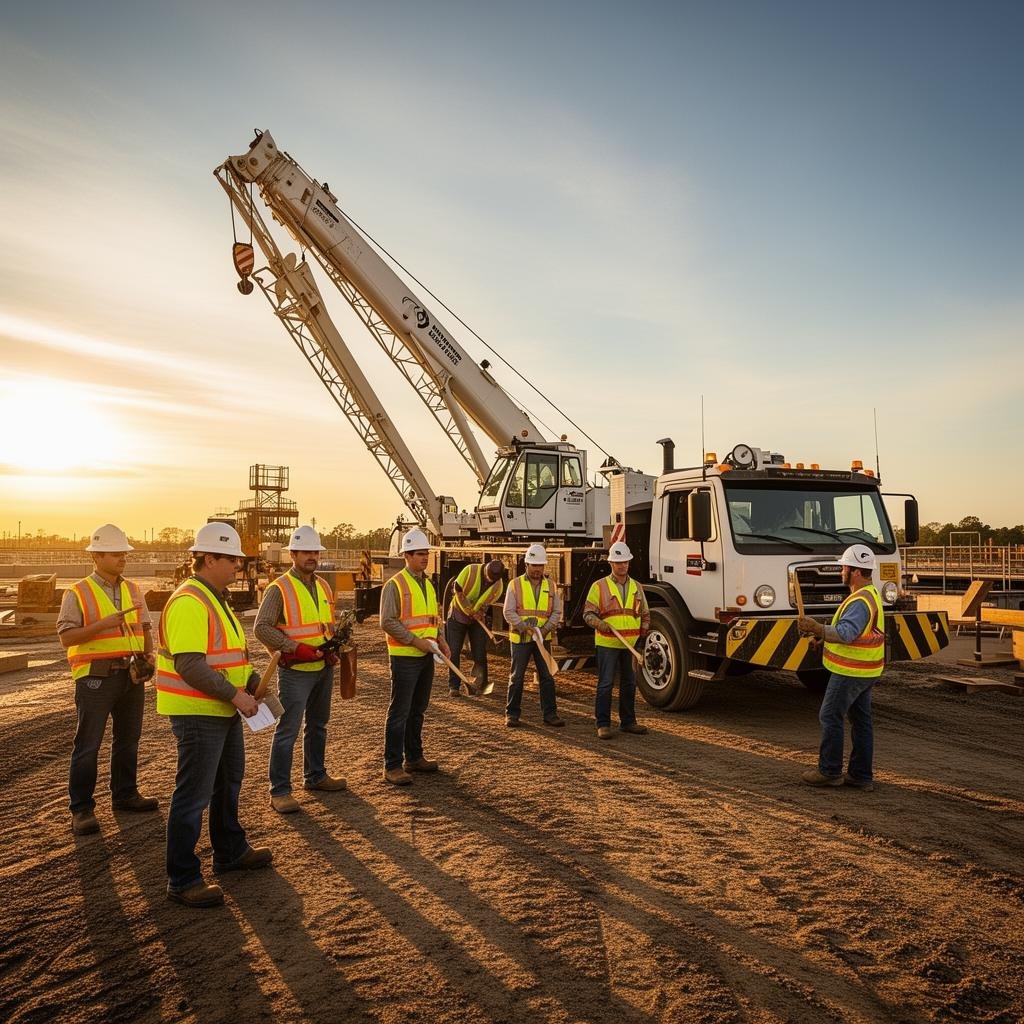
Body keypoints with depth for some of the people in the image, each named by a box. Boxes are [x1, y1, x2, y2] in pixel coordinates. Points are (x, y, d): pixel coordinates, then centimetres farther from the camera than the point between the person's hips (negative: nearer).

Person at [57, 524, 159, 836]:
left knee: (128, 739, 15)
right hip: (95, 677, -6)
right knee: (88, 744, -1)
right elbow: (66, 637, -12)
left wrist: (149, 655, -1)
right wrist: (103, 624, -23)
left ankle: (125, 794, 28)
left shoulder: (133, 590, 11)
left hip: (132, 674, 6)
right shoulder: (78, 593, -6)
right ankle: (81, 808, 9)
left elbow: (145, 628, 16)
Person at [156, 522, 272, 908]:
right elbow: (189, 665, -28)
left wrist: (253, 682, 6)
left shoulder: (215, 598, 13)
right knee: (193, 796, -1)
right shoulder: (189, 602, -21)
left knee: (228, 783, 22)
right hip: (197, 714, -11)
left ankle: (230, 852, 38)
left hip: (223, 711, 11)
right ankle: (182, 880, 11)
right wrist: (236, 695, -24)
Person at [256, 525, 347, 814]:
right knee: (288, 731, -4)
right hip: (295, 671, -7)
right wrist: (294, 647, -22)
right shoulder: (279, 588, -12)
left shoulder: (323, 586, 10)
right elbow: (261, 627, -17)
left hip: (324, 668, 7)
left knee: (318, 725, 19)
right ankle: (279, 791, 6)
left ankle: (315, 776, 34)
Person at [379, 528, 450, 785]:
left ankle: (414, 757, 28)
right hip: (404, 657, -8)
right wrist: (416, 641, -19)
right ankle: (392, 766, 4)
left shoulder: (428, 584, 13)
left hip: (426, 657, 8)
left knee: (418, 710, 16)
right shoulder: (395, 584, -11)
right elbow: (387, 622, -16)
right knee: (400, 712, -3)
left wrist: (440, 640, 5)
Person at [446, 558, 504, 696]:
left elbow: (487, 604, -4)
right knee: (454, 652, -2)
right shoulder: (470, 570, -21)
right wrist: (471, 612, -18)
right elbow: (457, 589, -17)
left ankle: (481, 684, 15)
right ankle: (453, 686, 6)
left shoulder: (499, 585, -12)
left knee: (480, 653, 0)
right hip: (458, 615, -2)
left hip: (477, 619, 2)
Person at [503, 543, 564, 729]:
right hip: (520, 638, -3)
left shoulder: (550, 586, 8)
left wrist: (546, 629, -11)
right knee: (517, 677, 4)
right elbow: (509, 612, -6)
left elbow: (557, 612, 6)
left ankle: (549, 714, 12)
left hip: (543, 639, 3)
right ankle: (512, 714, 13)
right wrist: (525, 628, -17)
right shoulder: (515, 584, -1)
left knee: (547, 677, 3)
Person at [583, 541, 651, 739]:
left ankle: (628, 721, 24)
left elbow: (645, 614, 21)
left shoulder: (637, 587, 12)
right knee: (605, 684, -2)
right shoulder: (599, 586, -2)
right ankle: (603, 724, 5)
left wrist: (642, 633, 6)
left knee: (629, 684, 12)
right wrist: (599, 623, -22)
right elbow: (588, 613, -3)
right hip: (607, 644, -4)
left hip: (631, 645, 5)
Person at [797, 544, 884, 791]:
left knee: (830, 717, 0)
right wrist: (820, 633, 15)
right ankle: (861, 775, 19)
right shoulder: (870, 594, 13)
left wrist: (818, 629, -46)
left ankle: (829, 771, 8)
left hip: (850, 672, -10)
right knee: (861, 720, 12)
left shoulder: (860, 601, -22)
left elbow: (846, 633, -35)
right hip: (865, 671, 10)